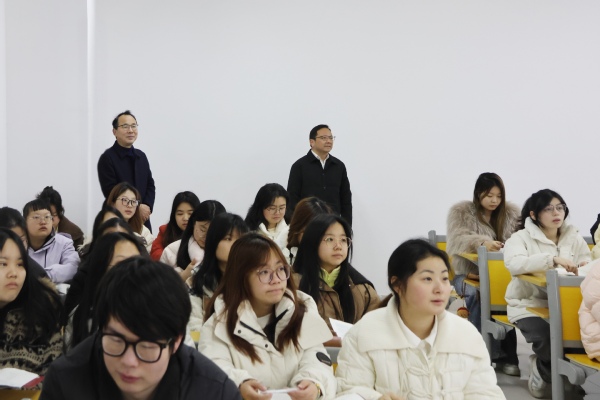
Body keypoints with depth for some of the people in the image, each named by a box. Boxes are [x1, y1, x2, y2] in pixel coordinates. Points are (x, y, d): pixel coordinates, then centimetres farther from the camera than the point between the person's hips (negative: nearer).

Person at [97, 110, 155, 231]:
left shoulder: (141, 156, 13)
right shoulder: (107, 158, -6)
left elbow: (150, 185, 13)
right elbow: (110, 191, -12)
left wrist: (147, 206, -6)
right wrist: (137, 208, -14)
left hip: (143, 220, 6)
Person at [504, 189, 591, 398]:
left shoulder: (574, 237, 11)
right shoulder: (521, 238, -4)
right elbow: (514, 264, -24)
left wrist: (587, 268, -14)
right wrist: (553, 259, -33)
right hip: (528, 304, -4)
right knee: (548, 338, -32)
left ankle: (544, 369, 5)